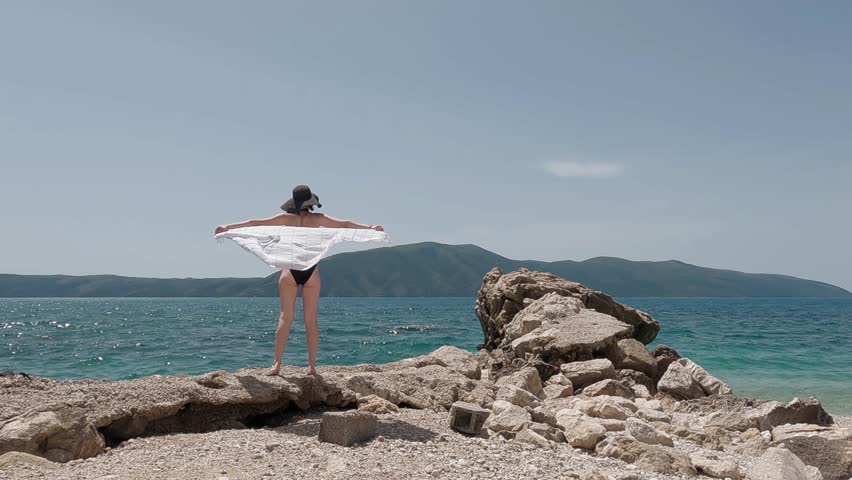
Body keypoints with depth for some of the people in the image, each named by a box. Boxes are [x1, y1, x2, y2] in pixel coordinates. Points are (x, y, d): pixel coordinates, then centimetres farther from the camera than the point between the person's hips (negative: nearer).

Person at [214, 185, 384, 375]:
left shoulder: (287, 218, 3)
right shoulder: (317, 219, 2)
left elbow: (255, 223, 4)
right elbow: (344, 224, 3)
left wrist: (227, 227, 9)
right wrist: (370, 227, 8)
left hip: (290, 270, 0)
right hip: (311, 271, 0)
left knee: (285, 317, 0)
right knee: (311, 320, 4)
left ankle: (277, 364, -7)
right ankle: (311, 365, 4)